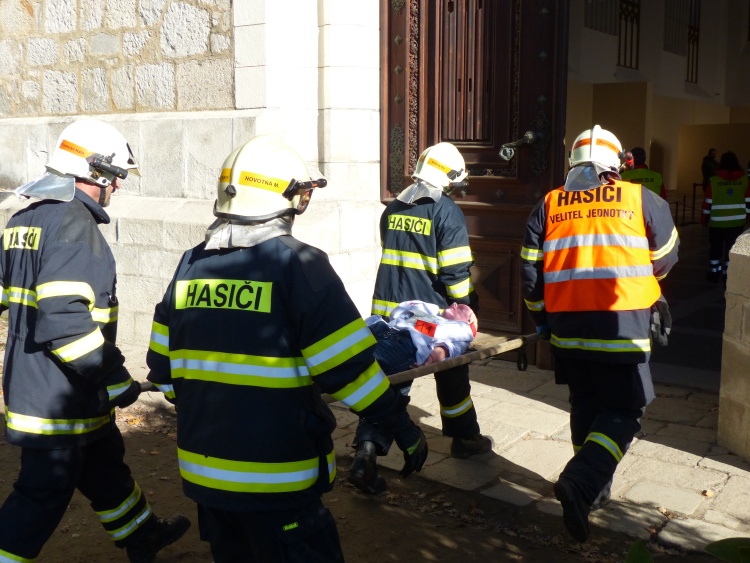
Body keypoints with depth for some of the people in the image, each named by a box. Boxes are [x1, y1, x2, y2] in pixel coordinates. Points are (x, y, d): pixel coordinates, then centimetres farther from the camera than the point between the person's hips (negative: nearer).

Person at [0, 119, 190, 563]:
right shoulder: (73, 222, -19)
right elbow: (65, 317, -27)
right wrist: (114, 379, -20)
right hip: (60, 395, -10)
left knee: (105, 464, 24)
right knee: (44, 492, 2)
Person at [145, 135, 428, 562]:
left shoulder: (191, 265, 3)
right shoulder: (298, 264, -15)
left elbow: (163, 367, 9)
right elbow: (349, 368, -18)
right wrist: (404, 428, -7)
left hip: (202, 470, 6)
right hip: (276, 480, -6)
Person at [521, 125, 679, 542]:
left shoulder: (549, 205, 8)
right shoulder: (640, 199, 3)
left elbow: (531, 270, 8)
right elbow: (666, 256, 15)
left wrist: (541, 314, 21)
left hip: (567, 324, 4)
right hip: (622, 323, -3)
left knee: (585, 406, 19)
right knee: (624, 410, 3)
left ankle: (595, 482, 29)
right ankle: (580, 483, -15)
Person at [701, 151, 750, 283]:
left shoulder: (714, 180, -9)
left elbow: (707, 202, -5)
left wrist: (704, 219, 7)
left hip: (717, 222, -1)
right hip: (737, 222, 1)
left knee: (715, 247, 12)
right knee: (732, 248, 10)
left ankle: (714, 273, 17)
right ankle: (728, 274, 12)